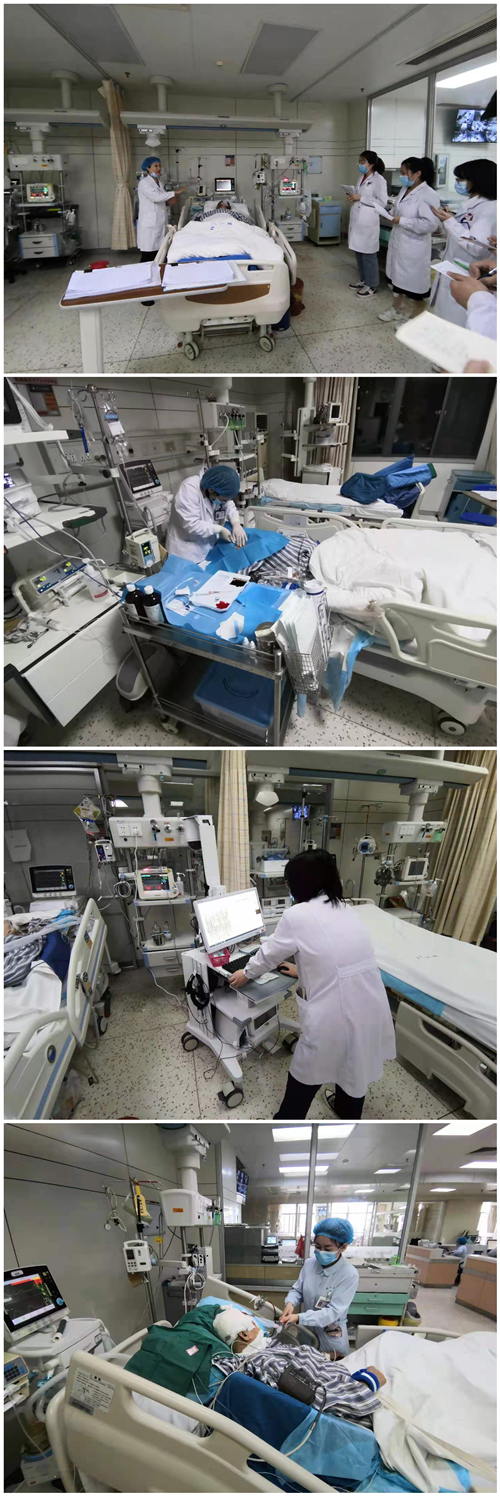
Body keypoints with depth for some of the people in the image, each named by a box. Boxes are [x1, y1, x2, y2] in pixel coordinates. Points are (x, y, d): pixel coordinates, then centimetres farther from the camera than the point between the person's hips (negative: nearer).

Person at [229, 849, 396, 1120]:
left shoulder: (297, 915, -9)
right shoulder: (345, 911, 10)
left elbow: (270, 954, 7)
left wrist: (246, 974, 26)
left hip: (334, 1016, -6)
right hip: (372, 1009, 6)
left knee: (304, 1079, 18)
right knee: (354, 1067, 32)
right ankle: (347, 1111, 56)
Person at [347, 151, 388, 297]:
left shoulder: (379, 180, -12)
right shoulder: (362, 177, 12)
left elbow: (382, 203, -17)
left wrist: (361, 198, -18)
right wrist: (354, 198, 2)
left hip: (368, 222, -8)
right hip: (357, 220, 8)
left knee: (368, 254, -2)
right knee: (358, 252, 15)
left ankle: (372, 285, 7)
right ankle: (363, 279, 28)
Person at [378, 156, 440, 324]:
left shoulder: (428, 195, -20)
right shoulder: (405, 189, 7)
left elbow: (429, 224, -27)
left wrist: (402, 221, -24)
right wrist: (392, 215, 2)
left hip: (414, 247, -9)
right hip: (398, 242, 9)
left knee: (413, 283, 2)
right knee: (397, 277, 21)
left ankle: (413, 319, 15)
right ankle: (396, 309, 38)